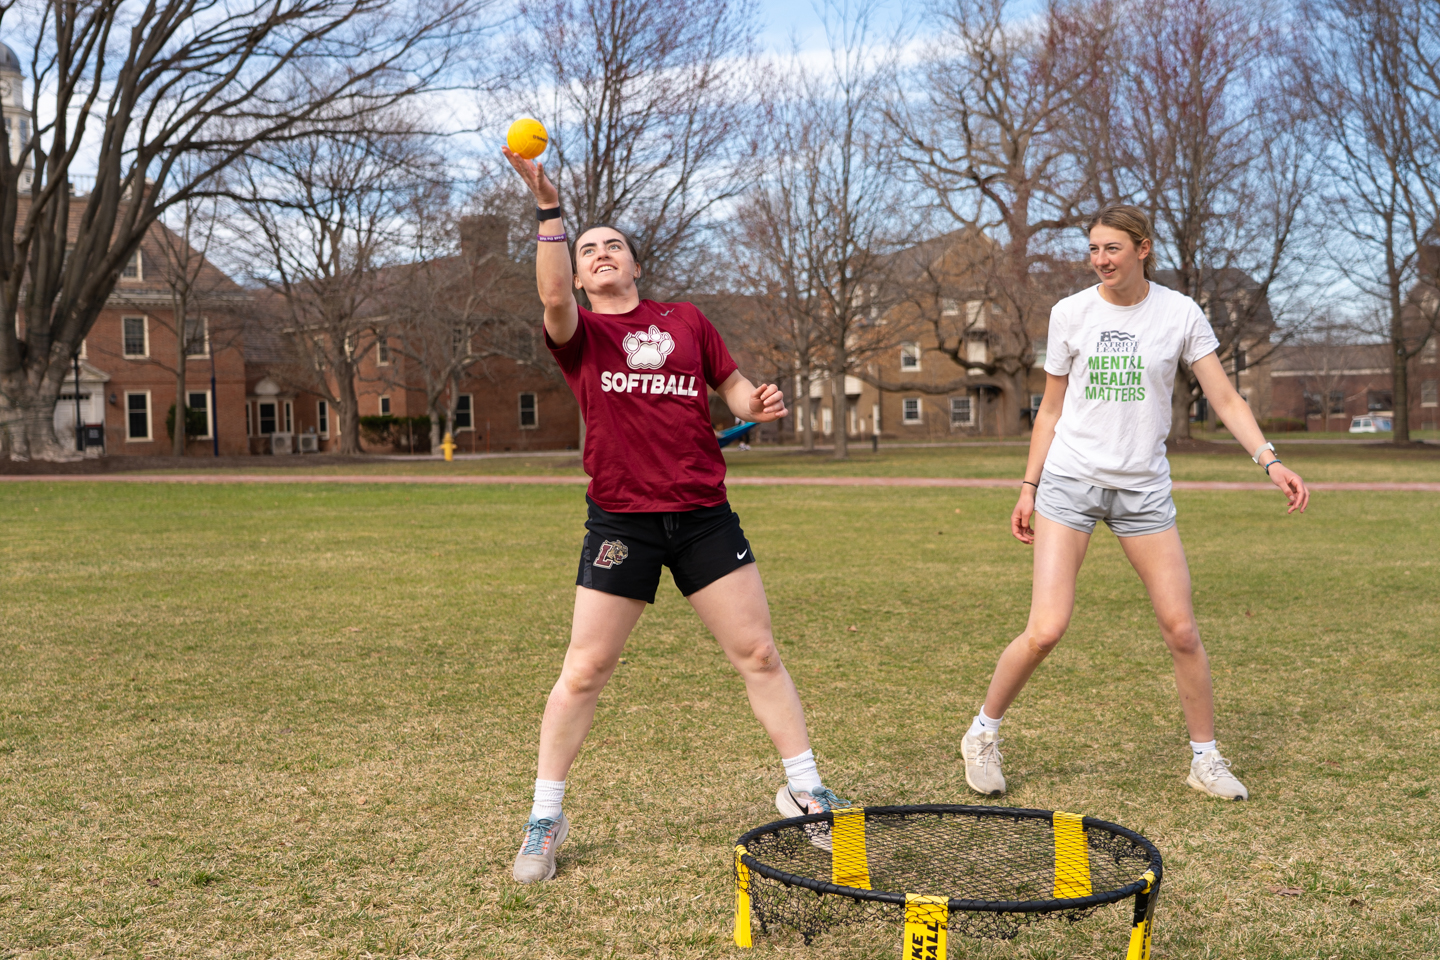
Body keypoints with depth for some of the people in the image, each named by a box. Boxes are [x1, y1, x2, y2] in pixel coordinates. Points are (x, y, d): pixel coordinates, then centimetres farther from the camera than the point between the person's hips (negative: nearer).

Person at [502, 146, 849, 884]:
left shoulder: (687, 320, 13)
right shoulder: (578, 333, 4)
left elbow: (733, 387, 17)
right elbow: (553, 298, -19)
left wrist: (761, 403, -6)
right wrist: (549, 208, -29)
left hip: (703, 513, 2)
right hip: (621, 521, -2)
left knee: (759, 654, 5)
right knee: (583, 670, 0)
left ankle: (805, 792, 20)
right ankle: (545, 818, 14)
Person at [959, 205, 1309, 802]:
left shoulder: (1180, 314, 0)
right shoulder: (1070, 313, 2)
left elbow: (1225, 400, 1)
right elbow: (1050, 410, 9)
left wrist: (1269, 459, -14)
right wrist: (1028, 488, 7)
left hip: (1143, 488, 1)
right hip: (1070, 481, -1)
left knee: (1182, 629, -1)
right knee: (1045, 630, -10)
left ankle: (1206, 759, 18)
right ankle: (983, 735, 11)